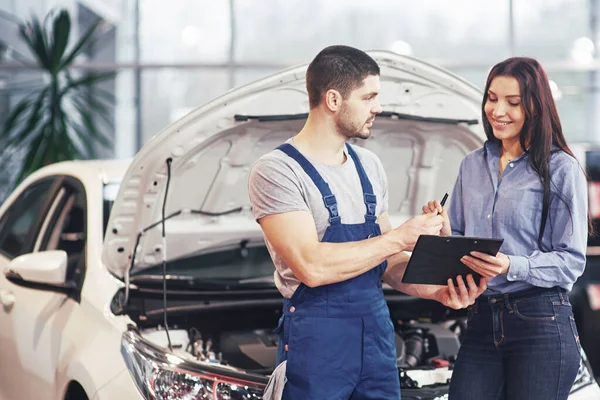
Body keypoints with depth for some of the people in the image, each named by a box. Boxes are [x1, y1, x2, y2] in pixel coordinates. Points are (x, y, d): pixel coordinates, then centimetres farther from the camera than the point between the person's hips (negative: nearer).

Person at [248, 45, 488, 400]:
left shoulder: (369, 166, 9)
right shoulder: (277, 170, -13)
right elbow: (312, 267, -23)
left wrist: (433, 290, -4)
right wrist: (399, 238, -17)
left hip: (377, 330, 6)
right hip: (316, 340, -6)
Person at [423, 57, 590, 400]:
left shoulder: (561, 169, -5)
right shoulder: (472, 166, 14)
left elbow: (572, 261, -9)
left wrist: (512, 267, -24)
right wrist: (444, 233, -3)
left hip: (541, 325, -5)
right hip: (482, 319, 5)